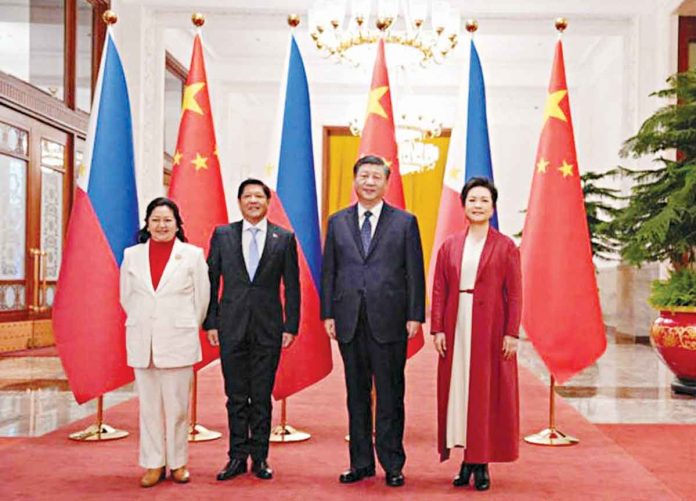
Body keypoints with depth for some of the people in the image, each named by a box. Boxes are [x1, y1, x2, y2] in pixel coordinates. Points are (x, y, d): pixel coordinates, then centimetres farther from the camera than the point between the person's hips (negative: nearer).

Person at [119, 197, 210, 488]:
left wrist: (185, 328, 9)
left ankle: (178, 462, 15)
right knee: (149, 405, 6)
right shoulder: (132, 255, 7)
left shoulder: (192, 255, 0)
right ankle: (153, 464, 16)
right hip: (142, 342, 2)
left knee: (177, 405, 2)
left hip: (178, 342, -2)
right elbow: (126, 297, 15)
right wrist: (142, 325, 13)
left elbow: (202, 298, 4)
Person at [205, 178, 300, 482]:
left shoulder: (284, 238, 3)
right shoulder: (222, 235, 6)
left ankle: (260, 458, 16)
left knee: (262, 397, 6)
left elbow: (292, 286, 3)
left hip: (268, 327, -1)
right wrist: (210, 323, 0)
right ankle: (237, 457, 16)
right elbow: (211, 281, 6)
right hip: (232, 326, 1)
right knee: (236, 397, 6)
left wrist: (291, 326, -2)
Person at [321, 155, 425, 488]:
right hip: (350, 321, 3)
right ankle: (361, 463, 21)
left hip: (389, 321, -2)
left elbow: (415, 273, 1)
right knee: (357, 394, 10)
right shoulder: (337, 222, 10)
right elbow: (329, 271, 9)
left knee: (390, 395, 3)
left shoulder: (405, 222, 4)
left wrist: (414, 316, -5)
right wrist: (328, 314, 3)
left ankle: (392, 465, 14)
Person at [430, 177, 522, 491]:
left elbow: (515, 294, -2)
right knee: (458, 390, 4)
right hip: (457, 329, 3)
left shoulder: (505, 247, 1)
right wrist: (437, 329, -1)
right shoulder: (450, 246, 8)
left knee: (488, 392, 2)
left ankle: (482, 464, 10)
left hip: (491, 330, -2)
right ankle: (467, 460, 15)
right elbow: (439, 291, 6)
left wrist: (512, 334, -9)